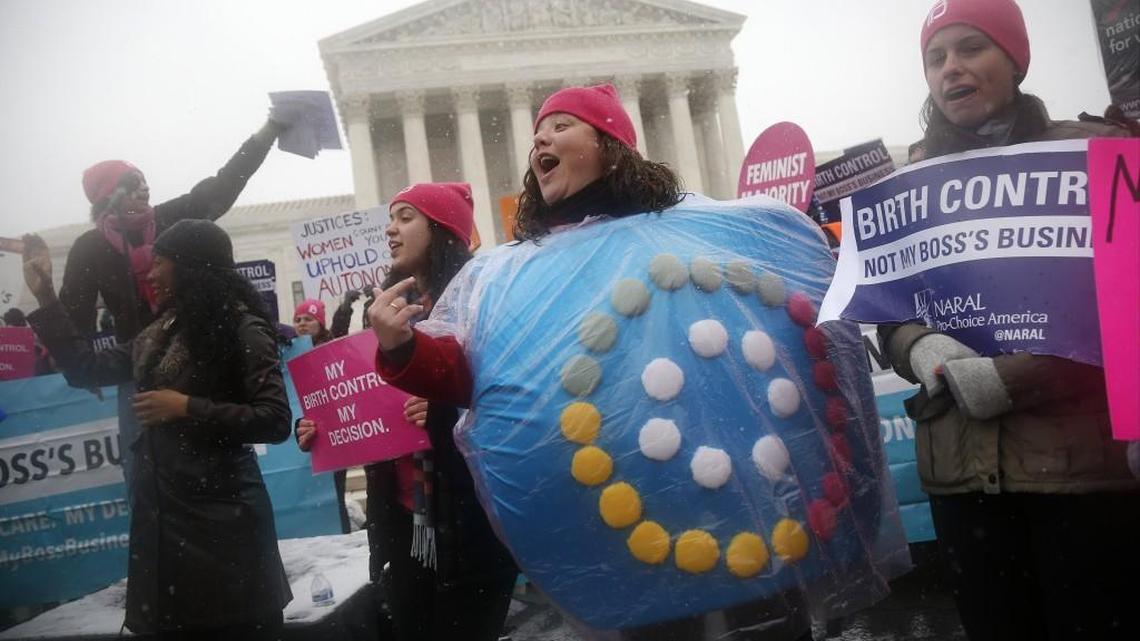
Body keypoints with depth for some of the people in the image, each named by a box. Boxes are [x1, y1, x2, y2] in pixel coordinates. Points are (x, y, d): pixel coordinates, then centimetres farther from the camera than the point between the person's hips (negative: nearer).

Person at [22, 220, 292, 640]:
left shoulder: (241, 329, -10)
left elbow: (275, 421, -16)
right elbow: (85, 368, 20)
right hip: (161, 510, 7)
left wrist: (187, 408, -17)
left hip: (221, 512, -7)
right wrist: (44, 295, 19)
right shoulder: (159, 335, 14)